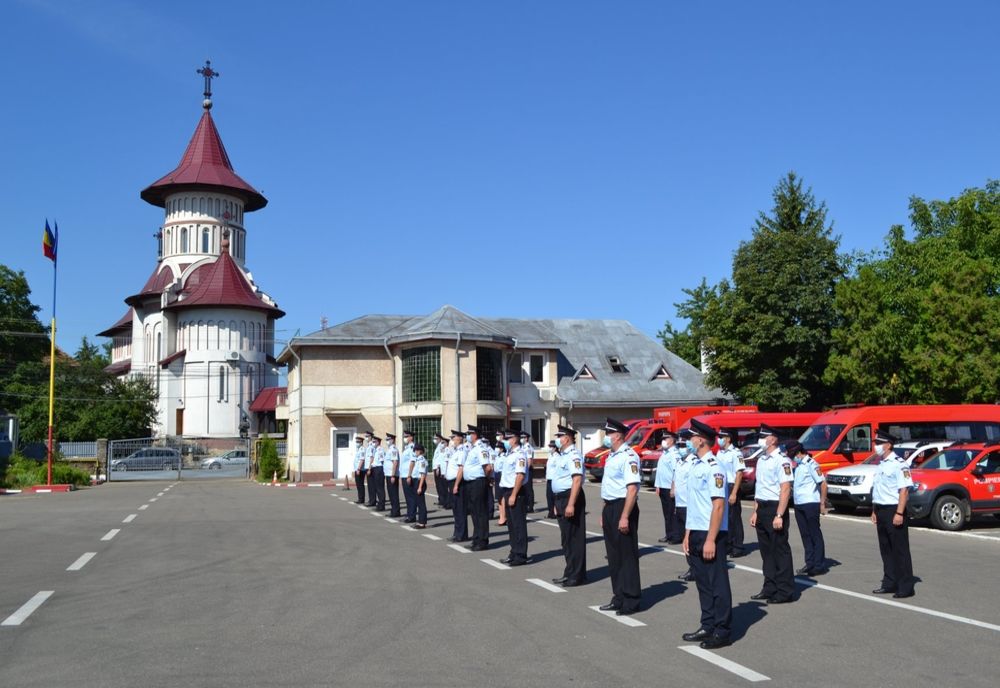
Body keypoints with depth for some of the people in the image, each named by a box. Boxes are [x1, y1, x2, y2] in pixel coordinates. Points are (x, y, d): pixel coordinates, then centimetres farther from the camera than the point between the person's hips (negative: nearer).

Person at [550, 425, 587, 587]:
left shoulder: (573, 455, -16)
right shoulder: (562, 455, 16)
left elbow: (577, 480, -24)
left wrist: (571, 504, -28)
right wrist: (558, 503, 21)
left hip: (571, 497, -10)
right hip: (562, 498, 10)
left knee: (574, 538, -3)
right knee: (567, 538, 16)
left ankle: (577, 576, 4)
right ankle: (569, 573, 25)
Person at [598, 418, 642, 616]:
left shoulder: (628, 457, -17)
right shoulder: (611, 456, 14)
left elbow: (632, 489, -23)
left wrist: (624, 517, -26)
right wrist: (605, 512, 20)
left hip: (623, 507, -10)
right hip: (610, 508, 10)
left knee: (627, 555, -1)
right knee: (613, 555, 15)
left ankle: (630, 602, 8)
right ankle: (618, 598, 26)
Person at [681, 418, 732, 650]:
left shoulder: (713, 468, -15)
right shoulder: (695, 466, 13)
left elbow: (718, 506, -20)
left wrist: (710, 540, -22)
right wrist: (688, 534, 17)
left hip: (710, 535, -9)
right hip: (696, 533, 9)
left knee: (717, 583, 0)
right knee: (703, 582, 15)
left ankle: (722, 631, 9)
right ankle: (708, 626, 24)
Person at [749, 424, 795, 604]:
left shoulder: (781, 460, -14)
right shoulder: (761, 460, 13)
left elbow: (785, 489, -19)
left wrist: (779, 515, -23)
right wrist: (755, 512, 17)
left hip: (775, 508, -9)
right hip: (762, 508, 9)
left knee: (780, 550, -1)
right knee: (766, 550, 14)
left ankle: (785, 591, 8)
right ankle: (770, 588, 23)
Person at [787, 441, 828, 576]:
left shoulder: (811, 464, -10)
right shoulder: (797, 465, 15)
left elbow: (823, 483, -13)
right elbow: (791, 482, 19)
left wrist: (822, 504, -13)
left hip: (810, 504, -8)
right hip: (798, 504, 8)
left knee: (815, 535, -1)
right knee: (805, 535, 10)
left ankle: (819, 566, 5)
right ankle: (810, 563, 17)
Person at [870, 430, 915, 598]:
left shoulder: (898, 464, -13)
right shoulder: (881, 464, 14)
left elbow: (904, 490, -19)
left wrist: (899, 513, -24)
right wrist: (875, 511, 16)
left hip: (893, 510, -9)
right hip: (881, 510, 9)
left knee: (900, 550, -3)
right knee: (885, 549, 13)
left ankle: (906, 587, 3)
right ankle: (889, 583, 22)